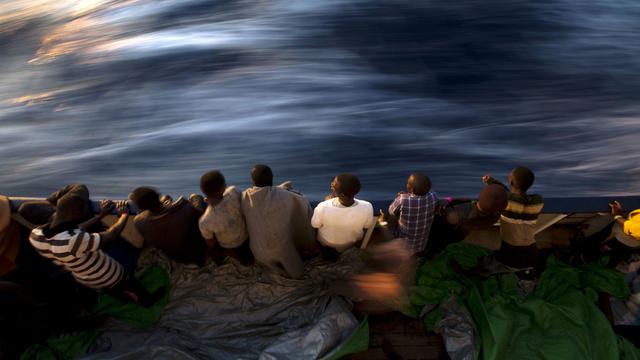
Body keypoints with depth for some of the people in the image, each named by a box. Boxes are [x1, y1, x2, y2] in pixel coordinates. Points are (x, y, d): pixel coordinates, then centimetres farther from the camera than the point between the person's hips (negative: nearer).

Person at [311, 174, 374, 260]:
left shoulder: (323, 207, -42)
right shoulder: (367, 207, -37)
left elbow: (314, 225, -18)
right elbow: (367, 226, -13)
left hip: (326, 243, -1)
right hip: (354, 241, 1)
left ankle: (329, 249, 37)